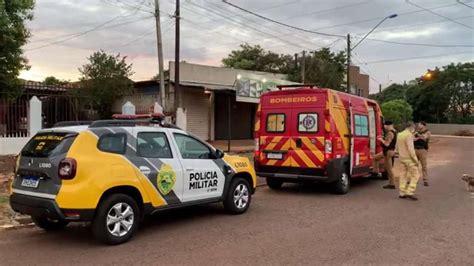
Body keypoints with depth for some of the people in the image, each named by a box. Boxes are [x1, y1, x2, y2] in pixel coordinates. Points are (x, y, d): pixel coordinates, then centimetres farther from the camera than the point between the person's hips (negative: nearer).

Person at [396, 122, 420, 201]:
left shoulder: (399, 135, 11)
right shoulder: (409, 135, -14)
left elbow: (397, 148, 16)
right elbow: (410, 149, -20)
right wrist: (415, 159, -16)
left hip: (402, 159, 8)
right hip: (409, 159, -8)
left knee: (403, 176, 10)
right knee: (415, 175, -1)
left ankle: (402, 193, 11)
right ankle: (410, 192, -8)